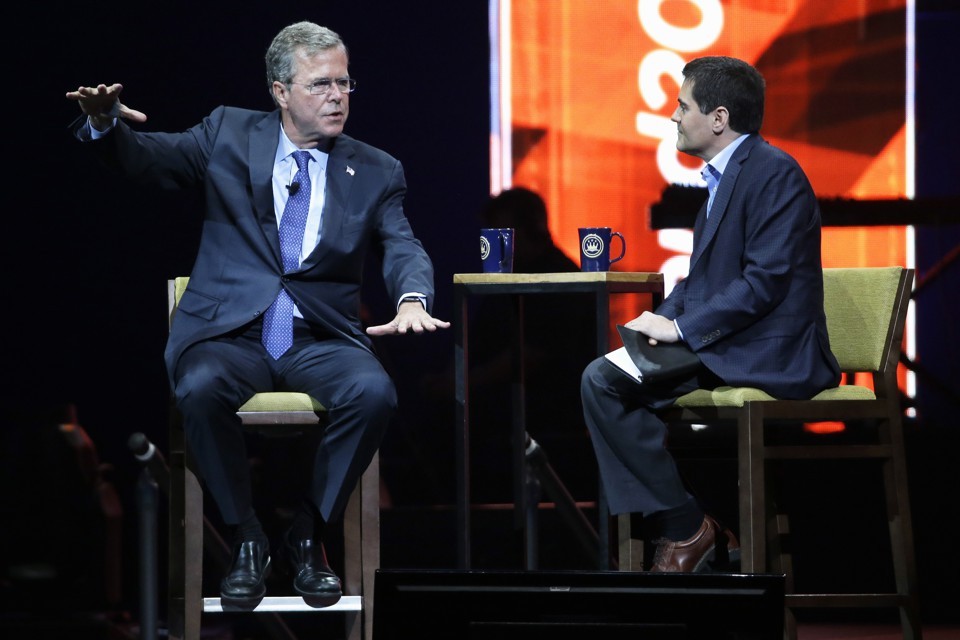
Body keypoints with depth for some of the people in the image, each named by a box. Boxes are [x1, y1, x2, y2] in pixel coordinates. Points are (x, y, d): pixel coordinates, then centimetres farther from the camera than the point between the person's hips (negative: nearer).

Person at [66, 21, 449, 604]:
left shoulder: (376, 172, 11)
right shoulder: (229, 134, 9)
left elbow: (403, 247, -2)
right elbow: (146, 158, 4)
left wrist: (412, 300, -26)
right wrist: (105, 121, -20)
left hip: (322, 338, 1)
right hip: (231, 332, -1)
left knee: (375, 392, -31)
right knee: (200, 389, -35)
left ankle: (308, 535, -10)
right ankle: (247, 539, -14)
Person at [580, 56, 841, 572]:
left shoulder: (774, 173, -13)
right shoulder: (722, 176, 18)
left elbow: (765, 282, -20)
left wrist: (680, 327, -18)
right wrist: (663, 319, 1)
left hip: (768, 356, -10)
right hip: (723, 347, 10)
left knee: (606, 381, -19)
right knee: (603, 379, 1)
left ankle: (686, 530, -11)